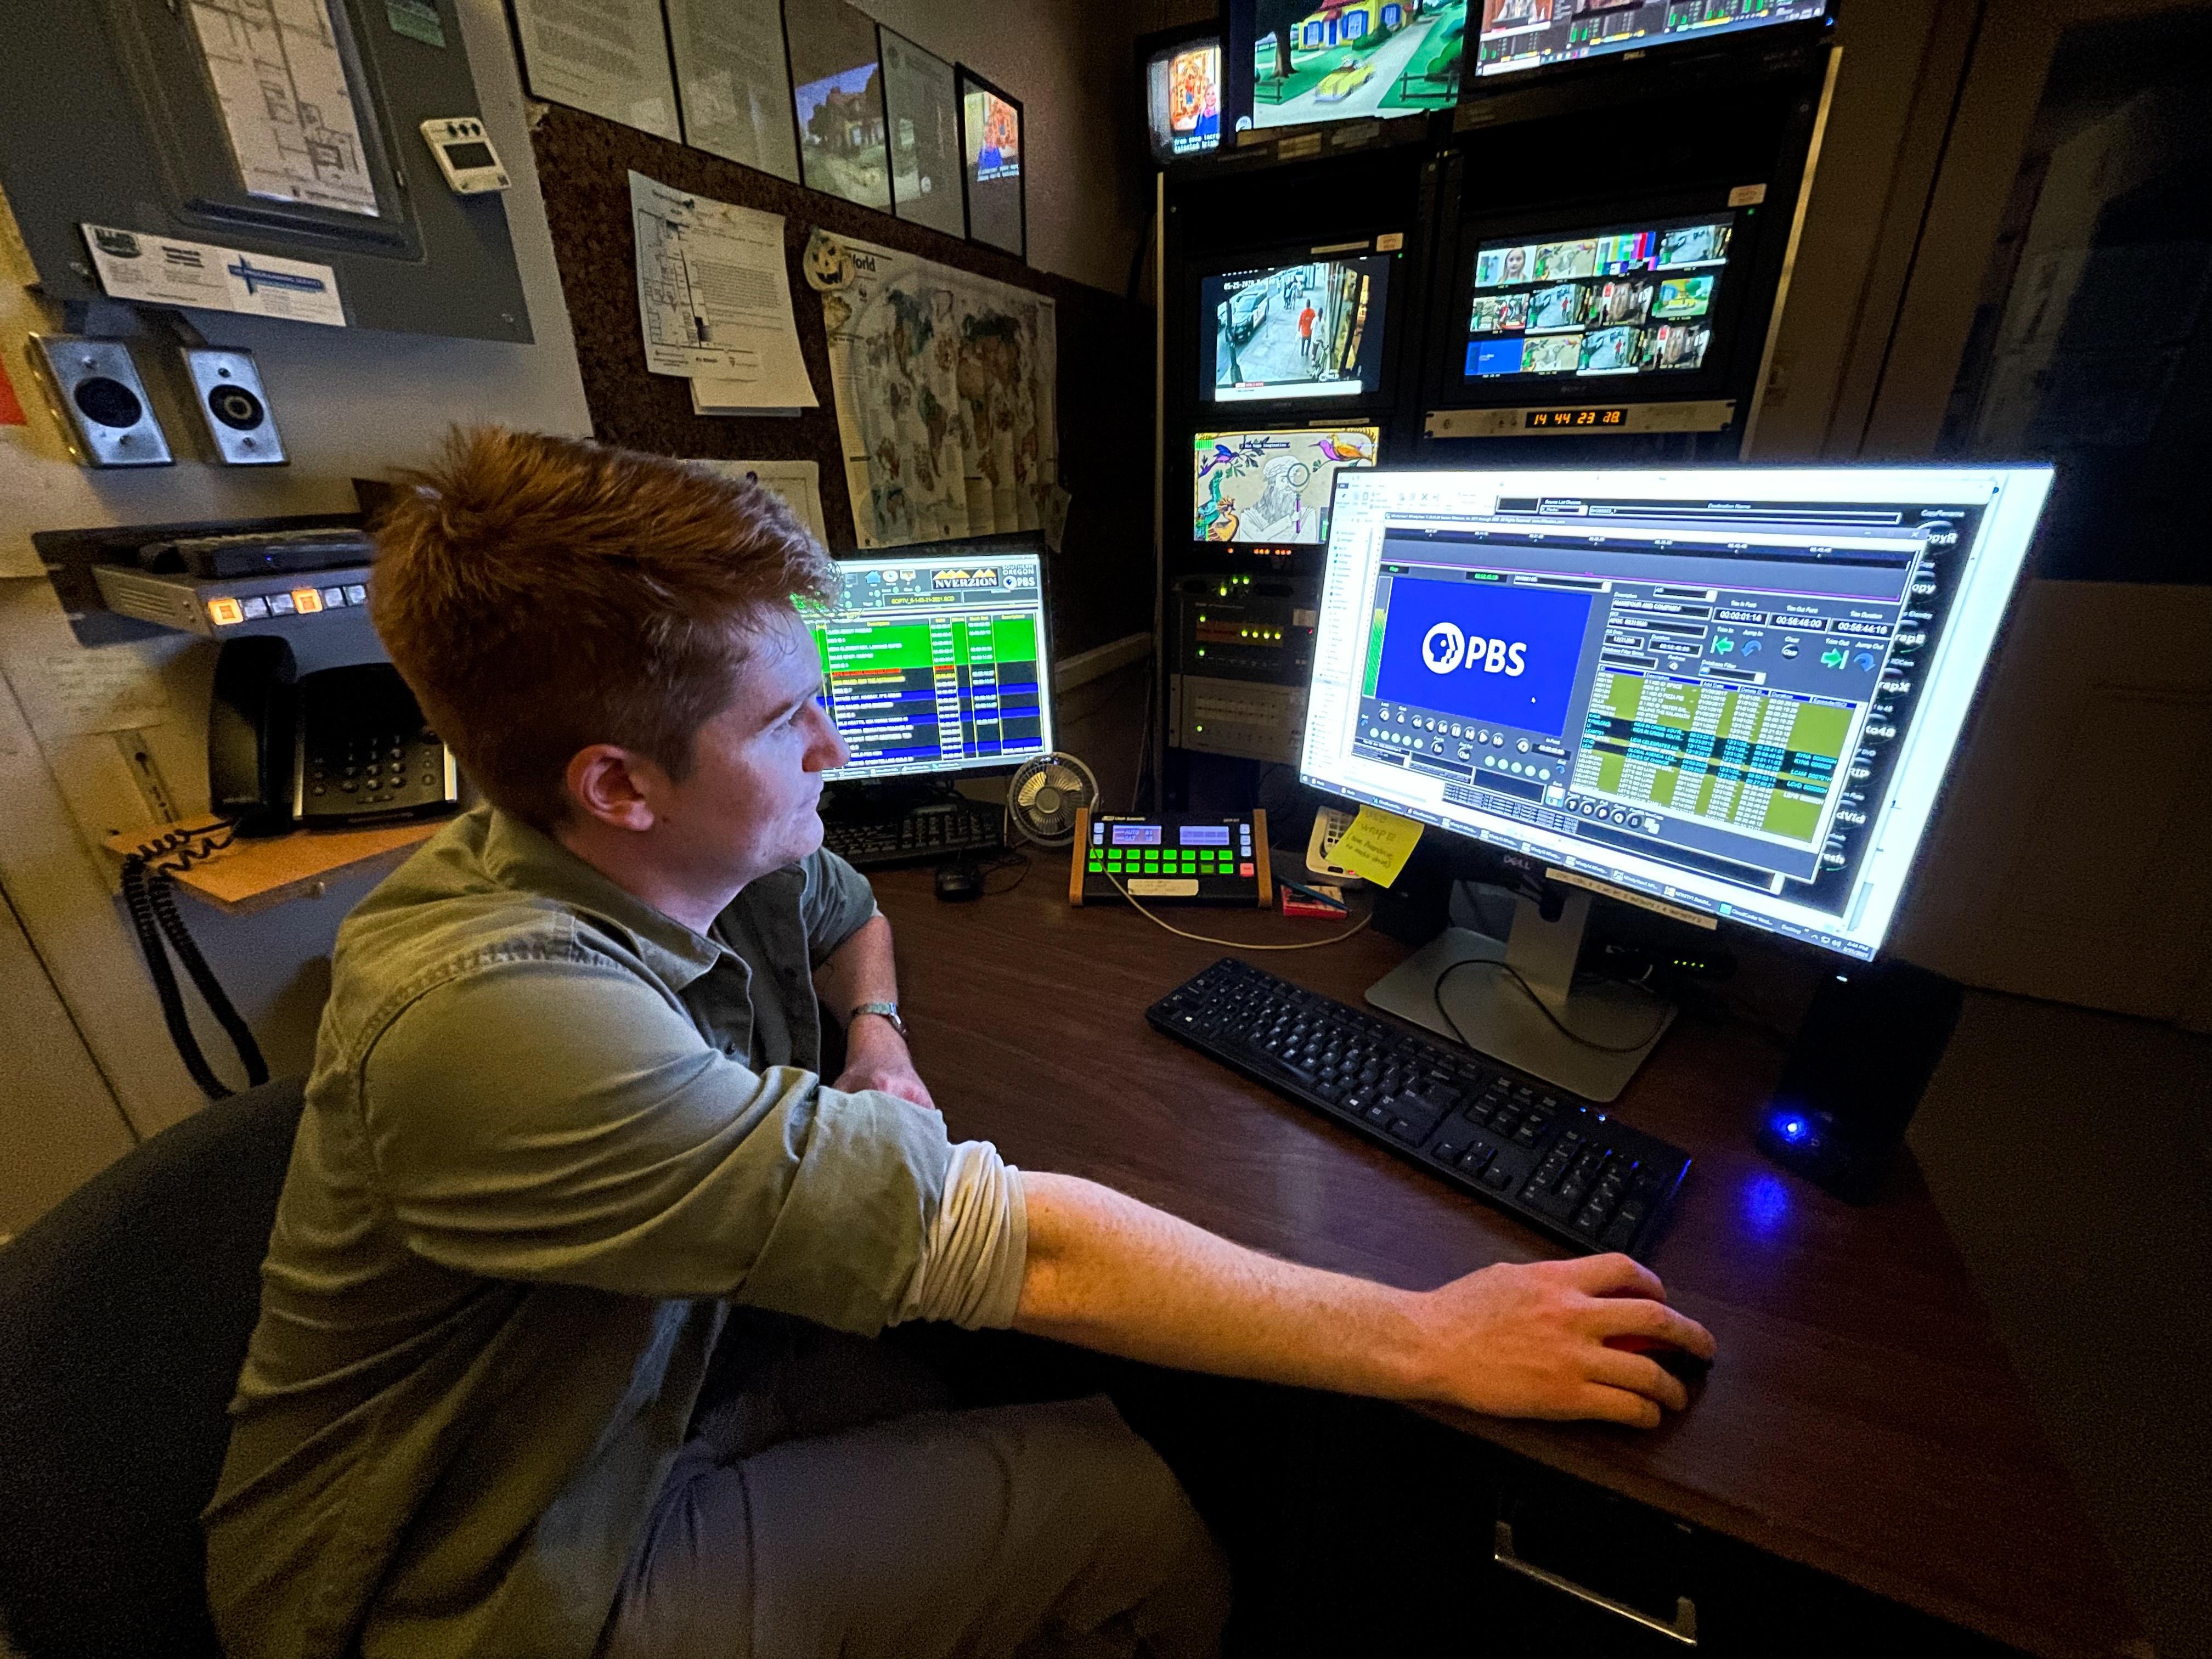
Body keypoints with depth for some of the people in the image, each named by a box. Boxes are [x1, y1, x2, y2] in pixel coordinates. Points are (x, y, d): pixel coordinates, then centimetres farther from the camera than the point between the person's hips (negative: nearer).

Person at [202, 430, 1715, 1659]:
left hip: (655, 1376, 6)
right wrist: (1435, 1346, -29)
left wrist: (876, 1033, -9)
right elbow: (1004, 1251, -39)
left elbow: (843, 911, 13)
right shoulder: (495, 1015, -36)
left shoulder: (700, 853, -11)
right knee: (1136, 1518, -10)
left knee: (1101, 1449, -2)